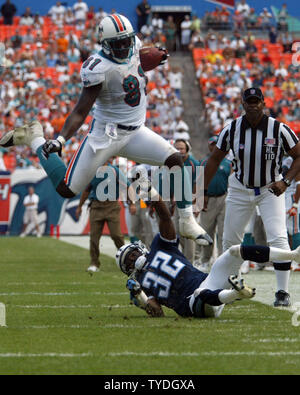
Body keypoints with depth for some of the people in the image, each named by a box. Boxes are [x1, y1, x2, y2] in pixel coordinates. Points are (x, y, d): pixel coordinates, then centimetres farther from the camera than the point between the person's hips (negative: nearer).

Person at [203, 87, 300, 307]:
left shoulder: (279, 130, -15)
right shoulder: (231, 130, -9)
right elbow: (215, 159, 4)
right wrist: (203, 191, 3)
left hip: (271, 190, -3)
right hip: (240, 190, 3)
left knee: (278, 238, -18)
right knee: (230, 241, 8)